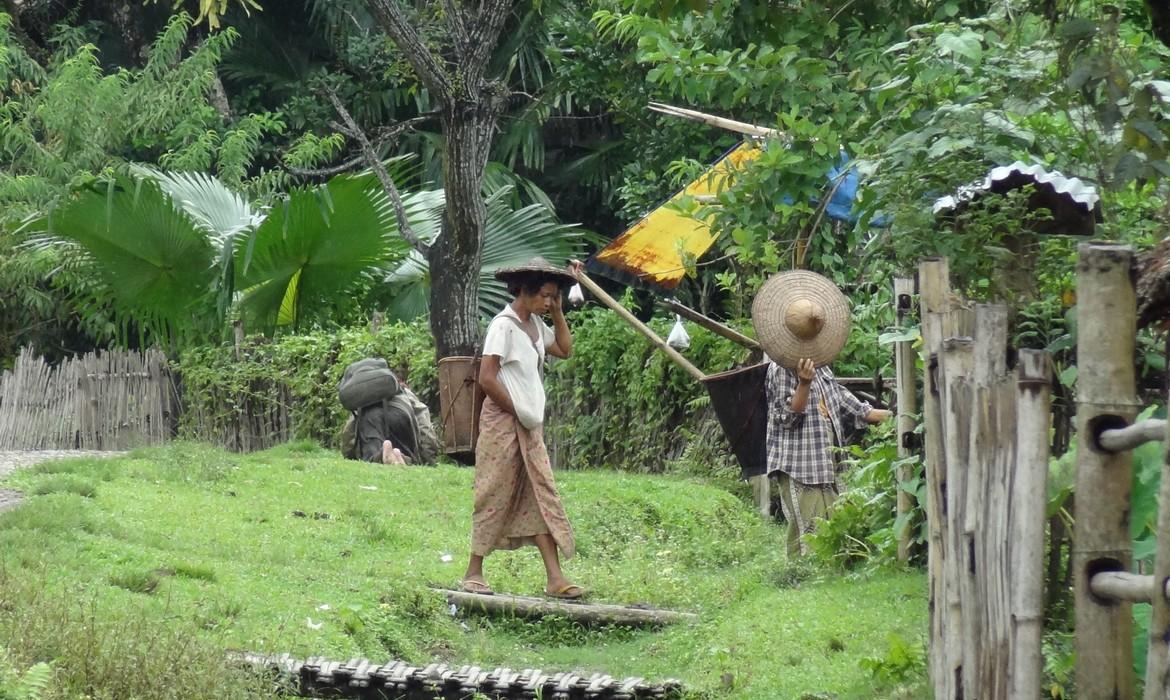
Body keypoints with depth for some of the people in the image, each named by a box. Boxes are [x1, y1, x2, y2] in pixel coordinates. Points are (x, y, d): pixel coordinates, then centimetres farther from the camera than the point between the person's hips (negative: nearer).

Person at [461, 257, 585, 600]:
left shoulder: (535, 325, 11)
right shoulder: (504, 325, -14)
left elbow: (564, 349, 22)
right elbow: (487, 379, -18)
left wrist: (557, 312, 12)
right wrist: (517, 412, -11)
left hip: (530, 426, 8)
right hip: (503, 424, -8)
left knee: (542, 497, 2)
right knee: (496, 496, -2)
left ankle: (555, 578, -1)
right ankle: (474, 572, 8)